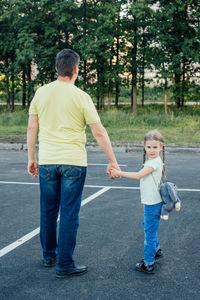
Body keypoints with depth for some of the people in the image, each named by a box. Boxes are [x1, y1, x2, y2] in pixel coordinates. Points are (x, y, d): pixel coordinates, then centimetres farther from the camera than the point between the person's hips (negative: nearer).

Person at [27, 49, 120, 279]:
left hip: (46, 162, 4)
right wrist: (112, 162, 0)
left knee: (48, 211, 16)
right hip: (73, 161, -4)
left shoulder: (41, 92, 3)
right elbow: (99, 132, -7)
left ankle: (49, 255, 32)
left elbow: (31, 128, 6)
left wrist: (31, 158, 15)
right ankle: (64, 265, 9)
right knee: (69, 214, 3)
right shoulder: (81, 97, -7)